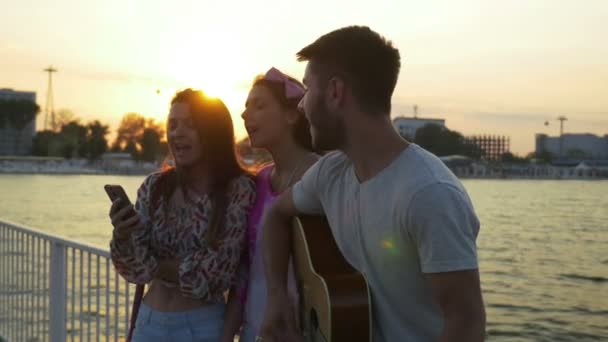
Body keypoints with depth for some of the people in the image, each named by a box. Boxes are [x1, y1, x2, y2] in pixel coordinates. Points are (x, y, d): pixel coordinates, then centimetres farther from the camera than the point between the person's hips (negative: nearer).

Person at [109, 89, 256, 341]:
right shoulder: (154, 186, -1)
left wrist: (155, 266, -7)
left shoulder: (240, 190, -13)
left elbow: (215, 273, -15)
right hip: (149, 321, 4)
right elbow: (135, 268, -4)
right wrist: (122, 237, -22)